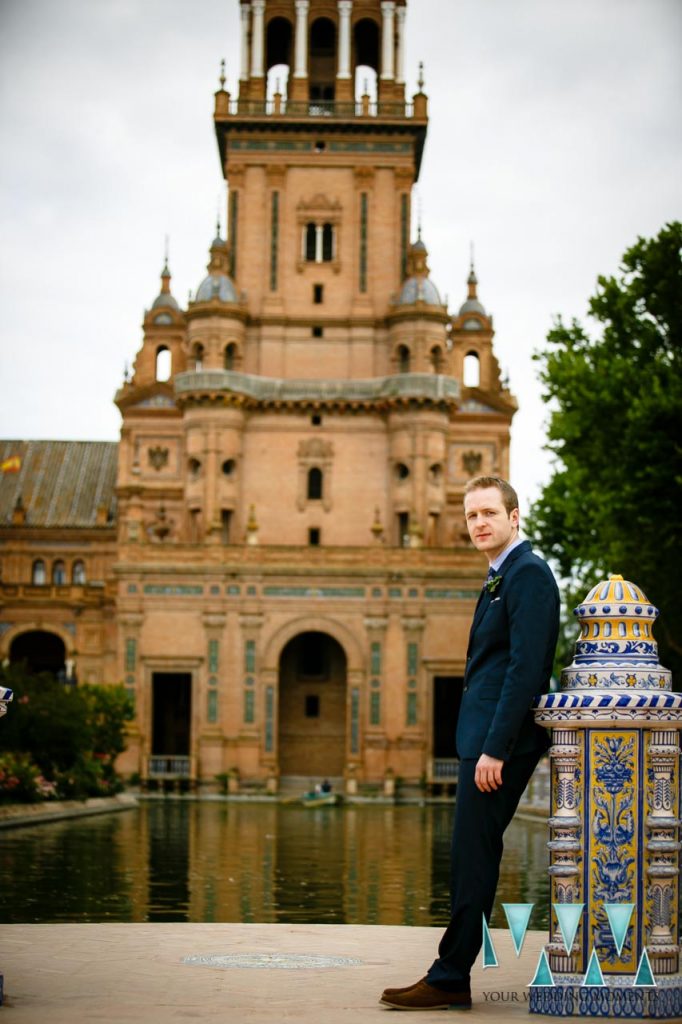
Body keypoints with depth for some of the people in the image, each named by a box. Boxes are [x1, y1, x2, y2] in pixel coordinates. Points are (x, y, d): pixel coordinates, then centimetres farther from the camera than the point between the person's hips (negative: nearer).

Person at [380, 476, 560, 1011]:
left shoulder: (528, 573, -12)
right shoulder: (502, 578, 20)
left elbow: (526, 667, -20)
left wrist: (495, 749, -23)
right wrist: (482, 746, 16)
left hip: (501, 739, -10)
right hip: (485, 739, 10)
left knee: (473, 858, -6)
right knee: (471, 859, 11)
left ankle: (451, 980, 0)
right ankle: (450, 977, 16)